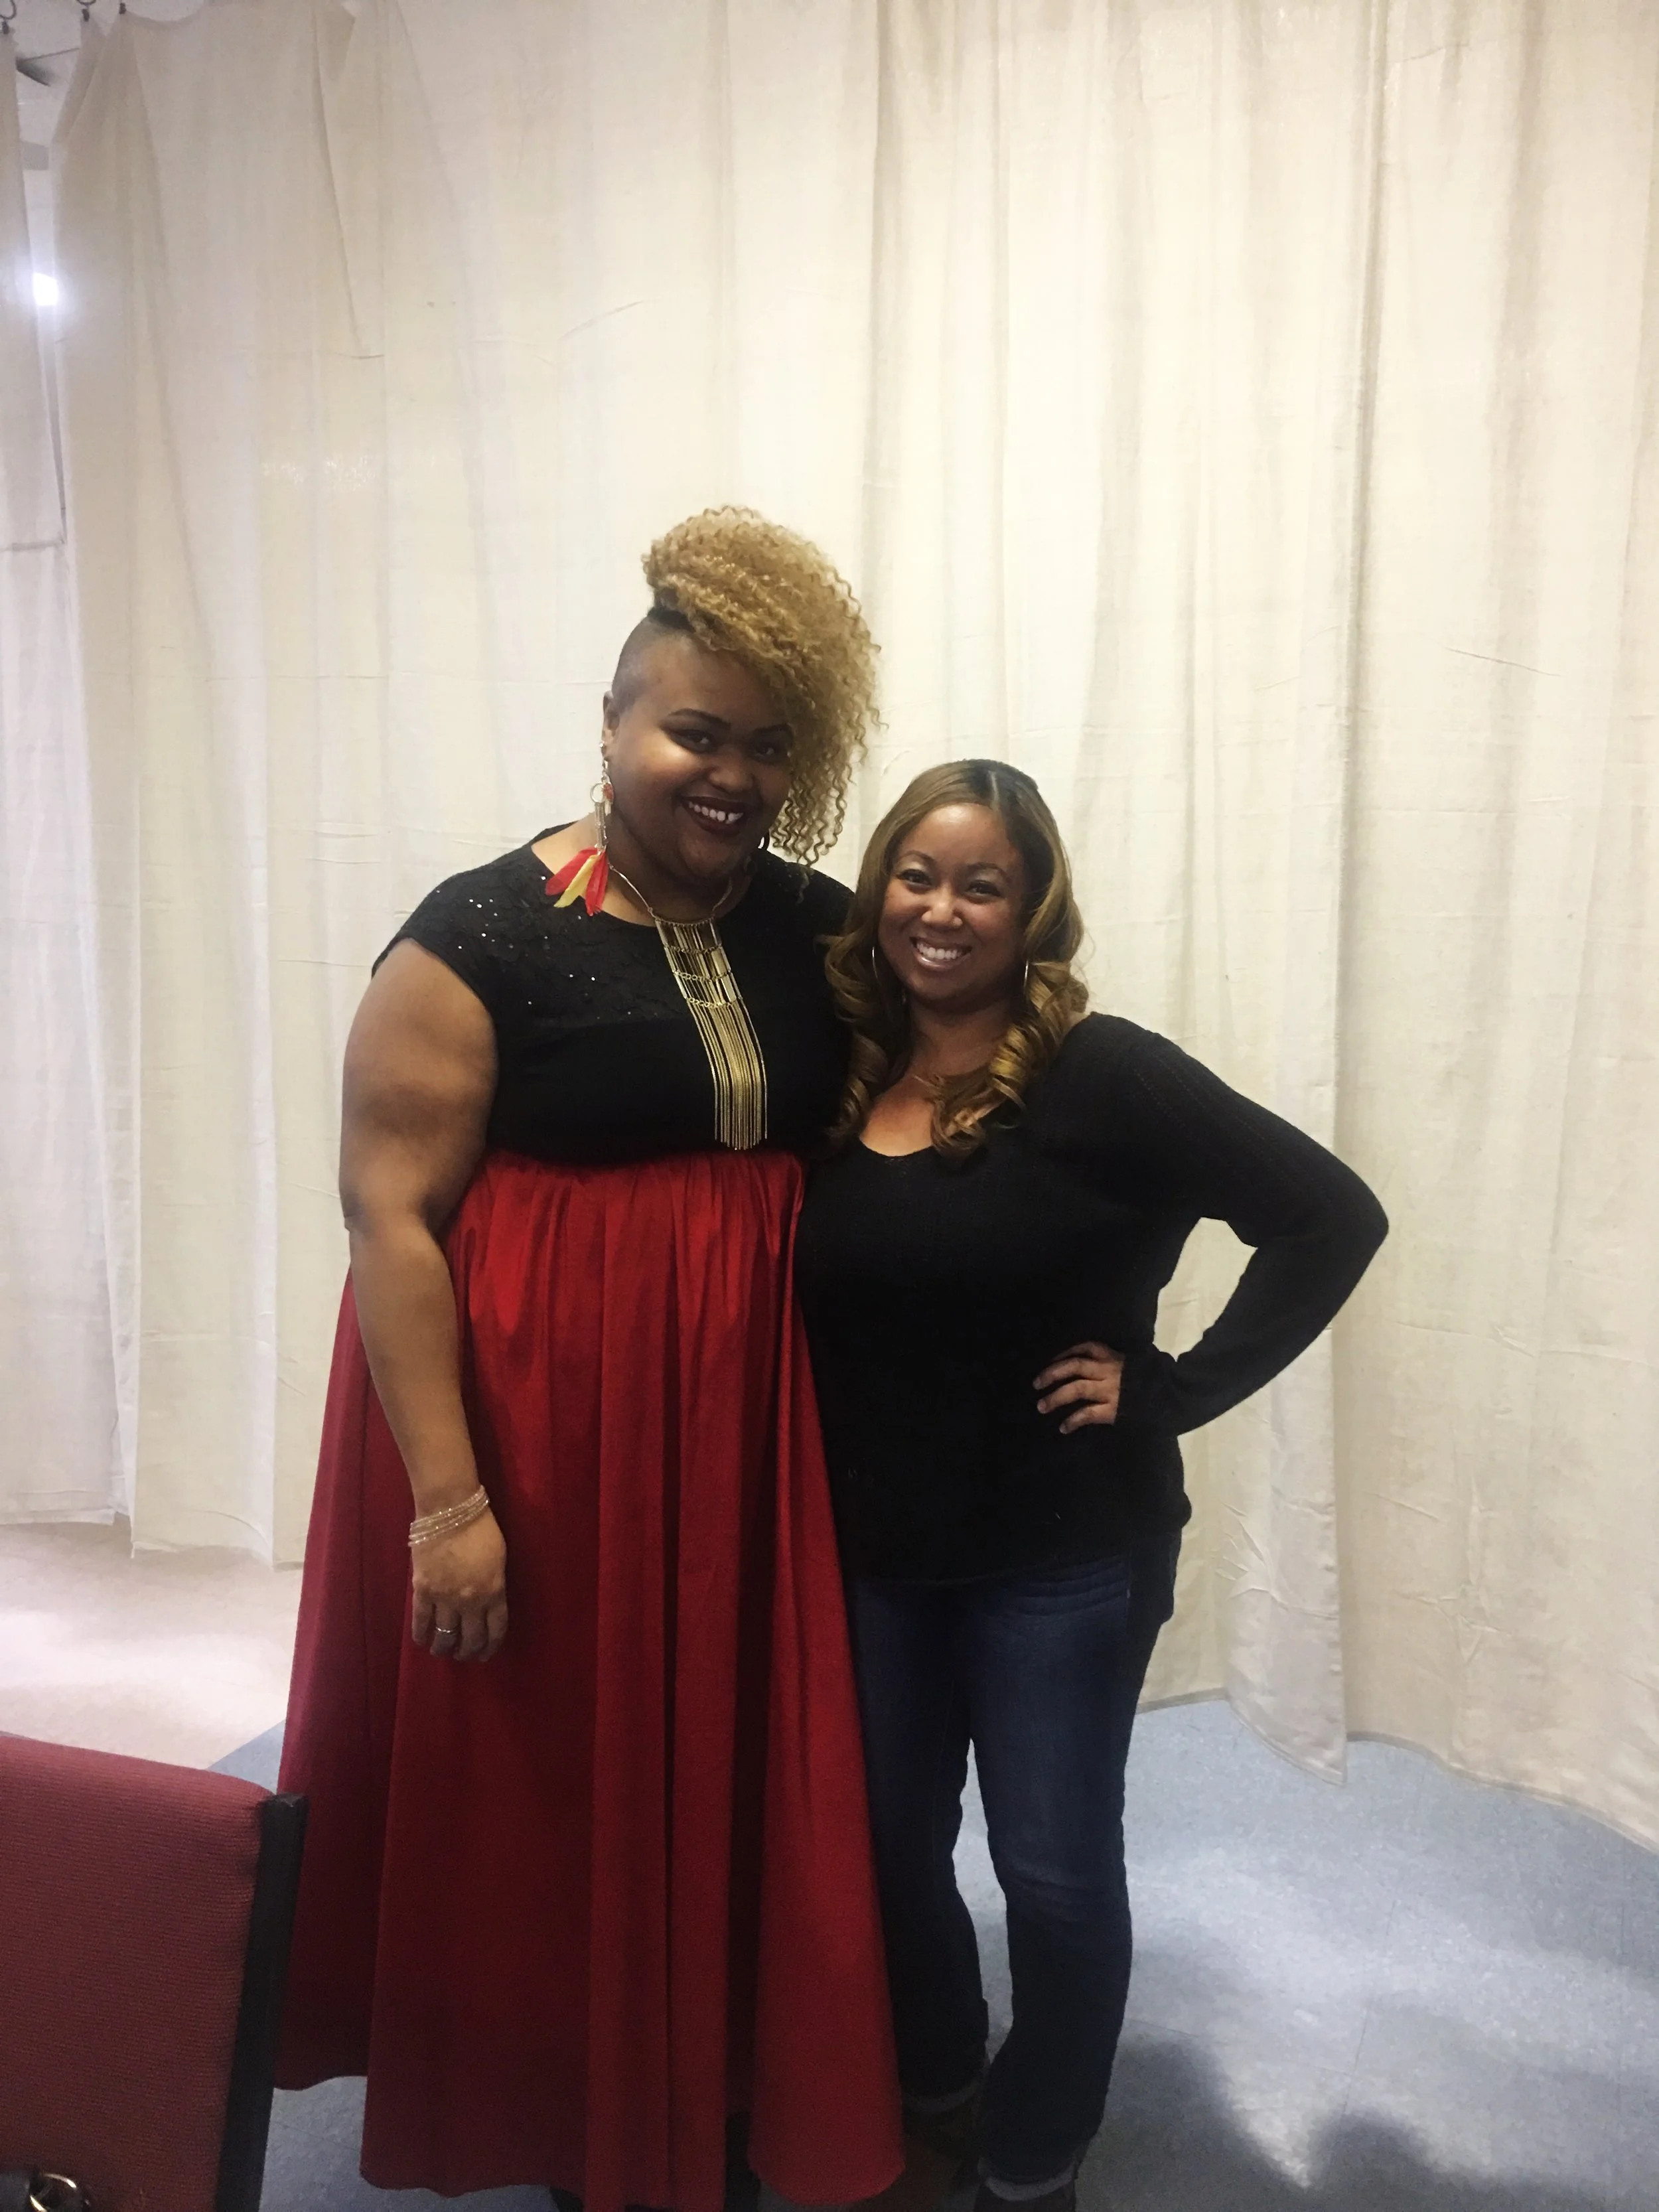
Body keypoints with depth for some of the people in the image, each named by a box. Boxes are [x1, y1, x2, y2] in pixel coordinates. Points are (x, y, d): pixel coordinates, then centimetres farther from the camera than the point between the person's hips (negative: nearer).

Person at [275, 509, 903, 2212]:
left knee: (730, 1774, 17)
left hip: (747, 1430, 5)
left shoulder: (819, 928, 4)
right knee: (546, 1786, 12)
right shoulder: (482, 938, -12)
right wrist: (446, 1497, -16)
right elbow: (389, 1215, -13)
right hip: (537, 1426, -4)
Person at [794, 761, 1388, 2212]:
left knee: (1054, 1870, 11)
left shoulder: (1103, 1077, -15)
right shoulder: (840, 1081, -1)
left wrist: (1172, 1387, -17)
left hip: (1061, 1555, -4)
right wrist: (810, 1511, -2)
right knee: (889, 1850, 19)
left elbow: (1330, 1218, -17)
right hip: (871, 1551, 5)